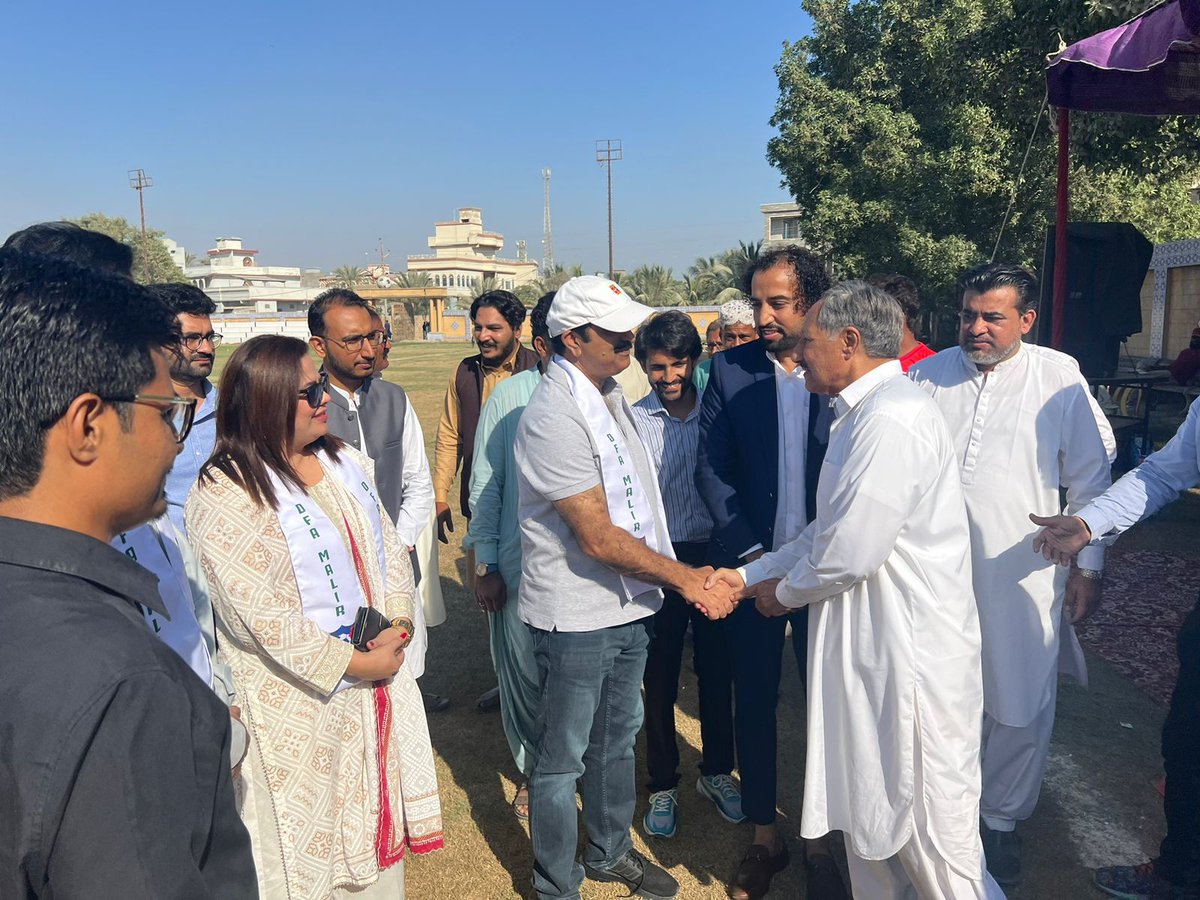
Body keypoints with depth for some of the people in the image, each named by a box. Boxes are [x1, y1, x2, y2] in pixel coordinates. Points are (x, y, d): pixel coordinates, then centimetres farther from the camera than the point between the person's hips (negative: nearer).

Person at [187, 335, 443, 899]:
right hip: (301, 697, -6)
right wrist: (354, 664, -16)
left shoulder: (343, 461, 4)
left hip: (379, 673, 7)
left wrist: (396, 626, -9)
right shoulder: (226, 495, -19)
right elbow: (264, 615, -22)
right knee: (314, 832, 11)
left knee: (376, 811, 20)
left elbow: (389, 547, 7)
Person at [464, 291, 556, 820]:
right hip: (521, 569, 0)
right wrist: (487, 566, -1)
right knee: (525, 676, 11)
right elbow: (485, 485, 1)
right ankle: (532, 770, 38)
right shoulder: (510, 396, -4)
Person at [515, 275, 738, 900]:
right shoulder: (555, 415, -22)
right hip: (577, 615, -9)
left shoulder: (606, 393, 6)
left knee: (617, 739, 23)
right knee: (562, 759, 10)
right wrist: (686, 578, -16)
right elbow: (599, 539, -23)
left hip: (627, 603, 9)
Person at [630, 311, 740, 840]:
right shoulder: (632, 420, -5)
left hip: (714, 557, 2)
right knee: (659, 678, 9)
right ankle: (663, 785, 27)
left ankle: (717, 771, 36)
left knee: (717, 671, 14)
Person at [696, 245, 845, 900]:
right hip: (752, 567, 1)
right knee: (754, 701, 11)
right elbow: (711, 469, -3)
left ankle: (819, 843, 30)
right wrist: (750, 552, -10)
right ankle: (763, 837, 30)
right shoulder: (731, 369, -2)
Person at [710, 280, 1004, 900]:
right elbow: (828, 531, 15)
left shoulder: (892, 419, -23)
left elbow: (850, 553, -24)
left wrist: (784, 591, -5)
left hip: (909, 653, -10)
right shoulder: (866, 413, 12)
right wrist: (748, 575, 11)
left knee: (925, 821, 7)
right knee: (870, 805, 23)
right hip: (870, 641, 10)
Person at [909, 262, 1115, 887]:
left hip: (1021, 578, -2)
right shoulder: (928, 376, 5)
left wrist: (1088, 564, 3)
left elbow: (1091, 478, 3)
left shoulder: (1059, 378, -2)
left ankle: (1001, 818, 32)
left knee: (1021, 709, 8)